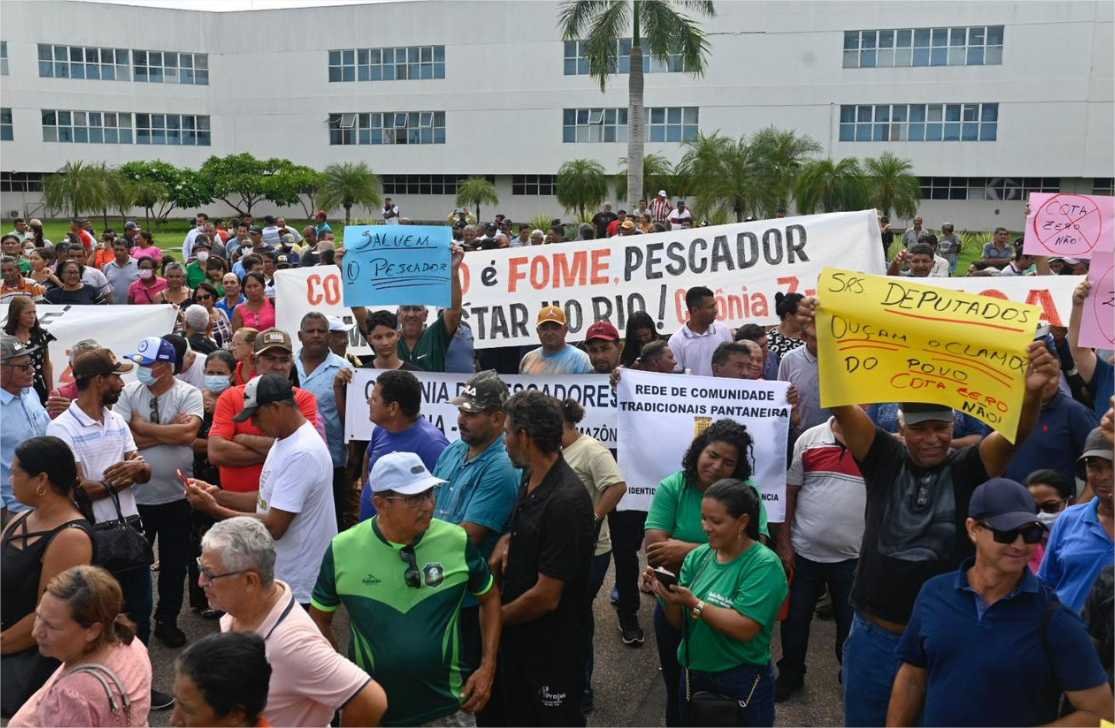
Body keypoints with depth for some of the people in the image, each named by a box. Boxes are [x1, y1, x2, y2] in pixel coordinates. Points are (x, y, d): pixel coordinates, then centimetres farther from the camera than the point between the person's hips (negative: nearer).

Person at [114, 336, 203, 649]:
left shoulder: (188, 394, -7)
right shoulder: (129, 392, -3)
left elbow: (188, 433, -22)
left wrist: (143, 427, -14)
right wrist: (170, 430, -15)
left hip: (176, 495, -1)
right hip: (135, 494, 1)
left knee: (174, 563, 12)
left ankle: (167, 620, 29)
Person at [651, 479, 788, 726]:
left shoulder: (764, 564, -16)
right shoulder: (697, 557, -1)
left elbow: (746, 629, -23)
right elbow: (679, 622, 2)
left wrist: (694, 603, -25)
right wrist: (669, 596, -17)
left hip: (743, 683, -5)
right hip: (693, 677, 5)